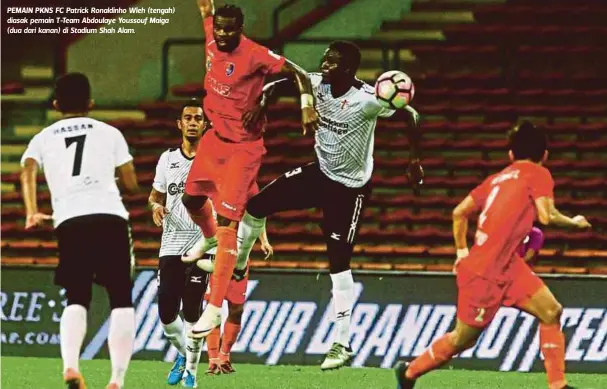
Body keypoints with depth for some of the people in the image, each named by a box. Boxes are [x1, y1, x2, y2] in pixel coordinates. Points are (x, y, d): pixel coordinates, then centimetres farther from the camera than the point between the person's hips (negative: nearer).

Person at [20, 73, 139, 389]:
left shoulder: (43, 138, 20)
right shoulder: (109, 133, 18)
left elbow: (28, 169, 0)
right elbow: (131, 185, 14)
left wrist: (32, 212, -8)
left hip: (69, 221, 1)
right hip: (110, 218, -1)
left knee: (76, 300, 12)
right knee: (121, 301, 6)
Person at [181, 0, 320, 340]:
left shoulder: (255, 55, -23)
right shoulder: (212, 40, -4)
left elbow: (299, 73, -18)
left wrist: (308, 107, -27)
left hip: (243, 148, -7)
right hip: (215, 137, 7)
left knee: (228, 224, -12)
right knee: (192, 199, 22)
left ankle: (214, 310, -13)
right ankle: (209, 238, 58)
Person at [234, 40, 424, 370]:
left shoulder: (367, 99, -27)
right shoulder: (318, 84, -10)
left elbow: (411, 116, -20)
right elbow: (278, 86, 0)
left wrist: (415, 160, -20)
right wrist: (263, 100, -21)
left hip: (350, 188, -6)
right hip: (320, 173, 6)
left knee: (339, 262, -5)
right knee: (257, 205, 0)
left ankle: (343, 344, 3)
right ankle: (236, 264, 27)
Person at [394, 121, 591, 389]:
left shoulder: (497, 179, 15)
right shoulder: (538, 175, -6)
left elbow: (459, 212, 18)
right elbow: (546, 216, -20)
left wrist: (462, 250, 29)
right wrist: (573, 222, -2)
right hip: (484, 274, -8)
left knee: (551, 312, 1)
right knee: (462, 339, 6)